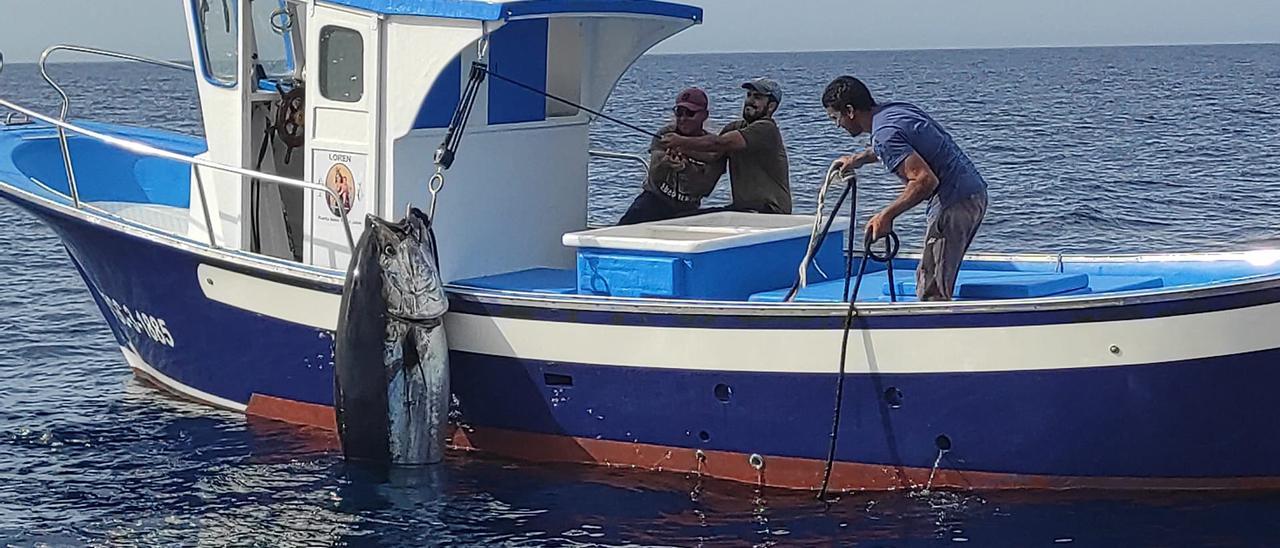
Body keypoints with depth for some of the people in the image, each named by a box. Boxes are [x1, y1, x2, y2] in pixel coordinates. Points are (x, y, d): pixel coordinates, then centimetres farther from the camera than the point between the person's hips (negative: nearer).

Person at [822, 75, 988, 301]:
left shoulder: (884, 134, -17)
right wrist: (859, 159, 41)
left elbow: (926, 179, -26)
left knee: (931, 292, -8)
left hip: (955, 204, -10)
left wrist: (887, 216, -19)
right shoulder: (896, 109, 13)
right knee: (932, 282, 16)